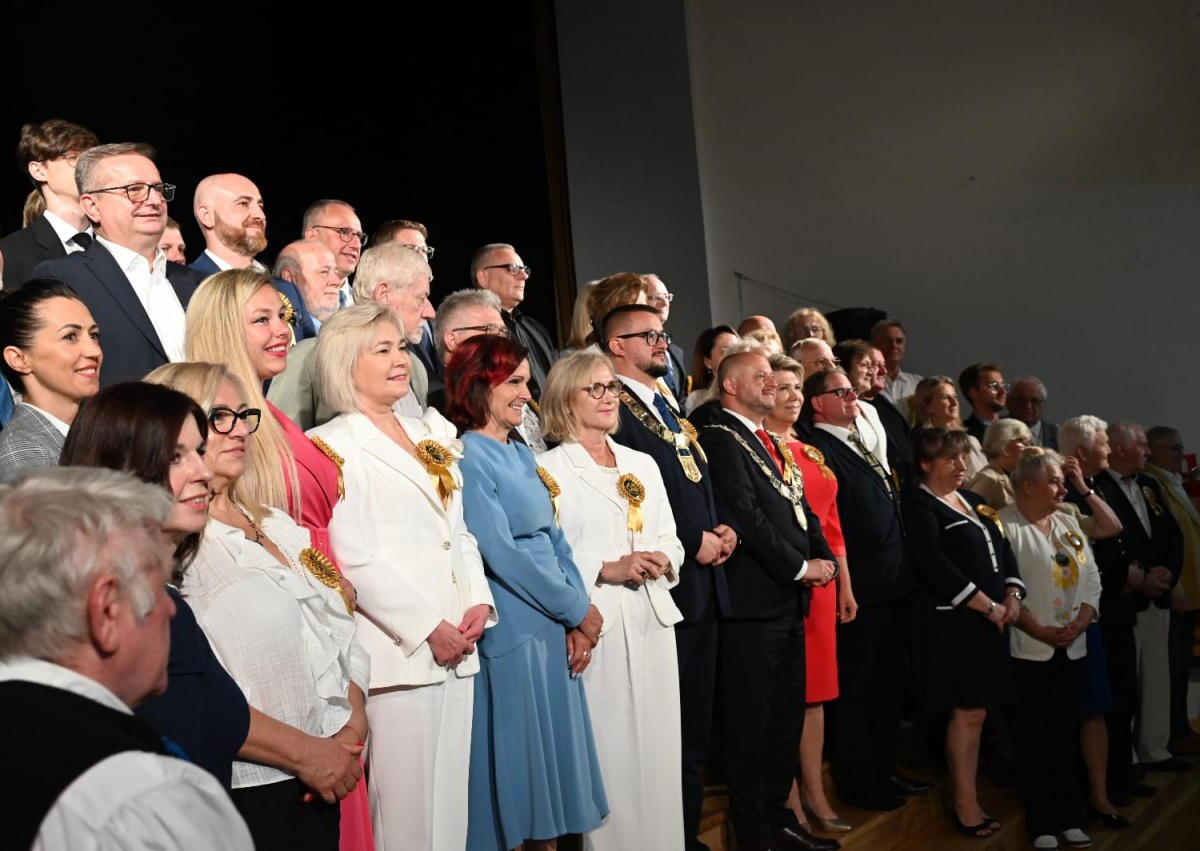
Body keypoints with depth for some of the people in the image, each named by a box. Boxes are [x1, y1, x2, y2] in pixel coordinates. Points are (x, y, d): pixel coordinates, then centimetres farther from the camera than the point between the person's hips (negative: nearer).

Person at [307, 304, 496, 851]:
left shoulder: (433, 435, 17)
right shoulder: (334, 446, -5)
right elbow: (353, 559, -13)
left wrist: (479, 602, 2)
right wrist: (427, 628, -14)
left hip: (456, 649, 7)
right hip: (399, 651, -7)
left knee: (451, 800, 11)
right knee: (404, 807, -2)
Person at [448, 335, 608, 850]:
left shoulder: (521, 454, 13)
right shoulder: (467, 458, -12)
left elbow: (554, 538, 11)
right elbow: (501, 554, -17)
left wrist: (577, 620, -2)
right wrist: (579, 610, -10)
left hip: (555, 629, 8)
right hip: (510, 633, -8)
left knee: (552, 751, 13)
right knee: (515, 763, 1)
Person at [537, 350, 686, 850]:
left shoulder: (643, 465, 17)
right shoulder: (549, 468, -3)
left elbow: (670, 539, 17)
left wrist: (664, 560, -4)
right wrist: (605, 570, -17)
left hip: (652, 620, 6)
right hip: (595, 624, -5)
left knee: (657, 749, 8)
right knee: (607, 751, -3)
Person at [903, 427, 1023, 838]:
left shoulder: (972, 500, 18)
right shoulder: (920, 506, -6)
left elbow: (1003, 549, 17)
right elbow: (935, 565, -17)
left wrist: (1012, 596, 0)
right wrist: (988, 606, -16)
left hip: (994, 619, 7)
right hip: (958, 621, -7)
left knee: (975, 711, 9)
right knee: (968, 711, -6)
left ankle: (963, 795, 18)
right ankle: (966, 805, 3)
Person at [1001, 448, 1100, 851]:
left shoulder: (1068, 524, 12)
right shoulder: (1005, 526, -9)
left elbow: (1091, 579, 9)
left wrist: (1080, 623, -6)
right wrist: (1040, 630, -16)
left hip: (1071, 648, 6)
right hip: (1029, 649, -6)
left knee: (1067, 732, 11)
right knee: (1034, 735, 1)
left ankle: (1069, 816, 19)